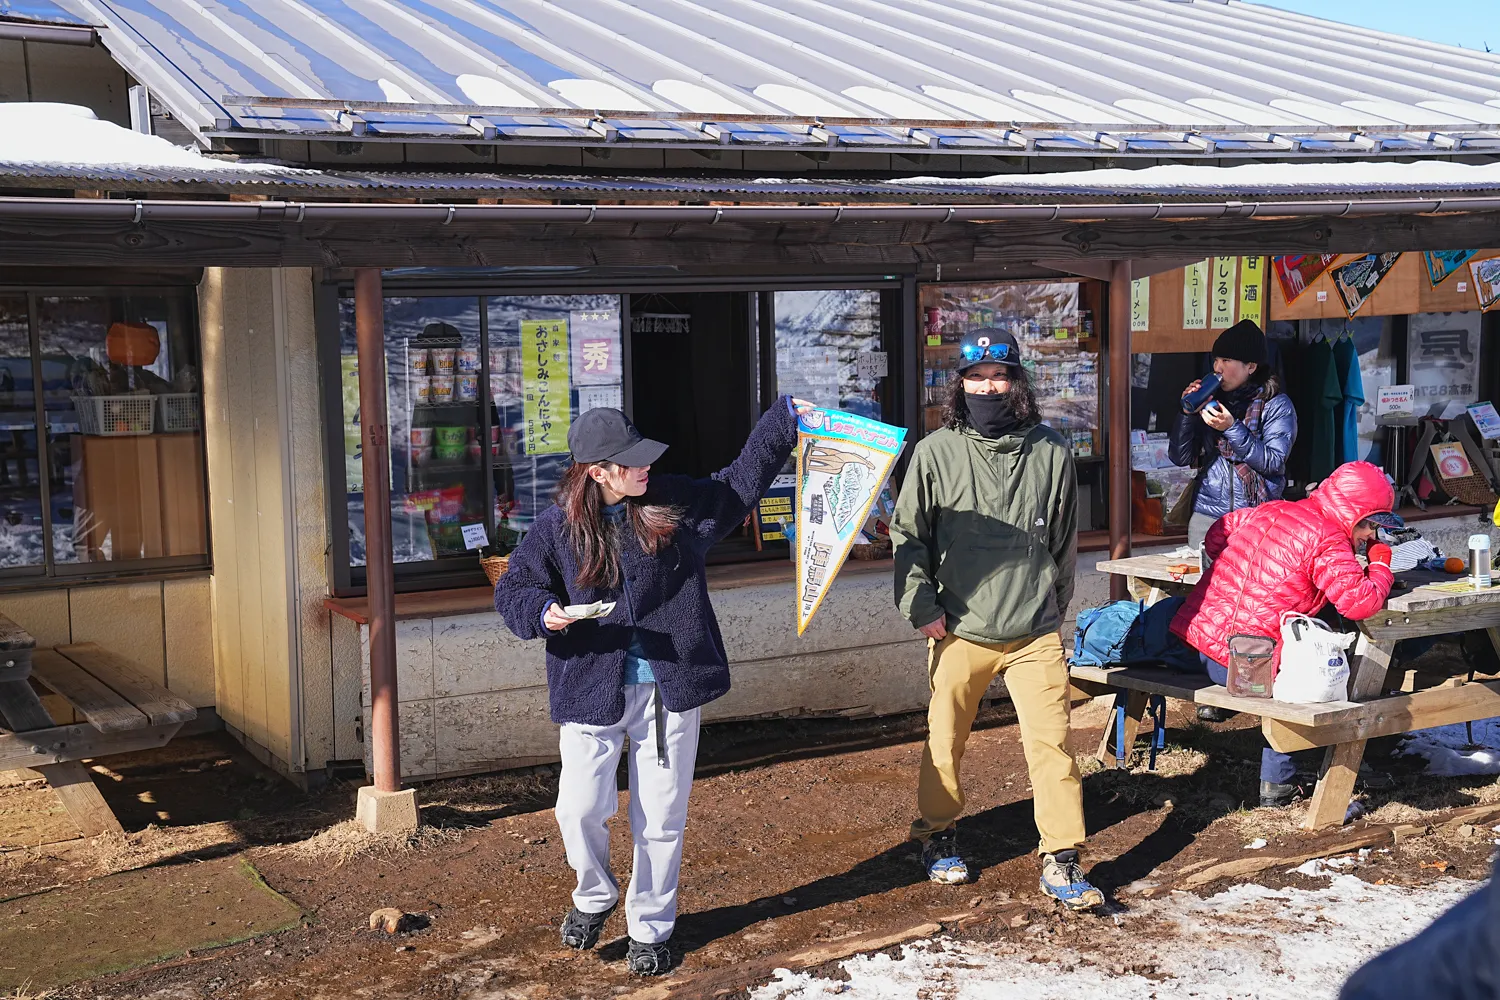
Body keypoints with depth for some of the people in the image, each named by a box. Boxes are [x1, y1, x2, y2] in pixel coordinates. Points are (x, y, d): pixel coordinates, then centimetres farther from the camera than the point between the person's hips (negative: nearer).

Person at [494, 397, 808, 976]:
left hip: (670, 690, 2)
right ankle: (595, 896, 28)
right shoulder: (559, 527, -4)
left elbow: (741, 483, 15)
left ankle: (650, 928, 28)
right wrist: (544, 611, -18)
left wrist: (784, 418, 12)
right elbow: (512, 588, 4)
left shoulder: (675, 503, 2)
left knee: (662, 820, 7)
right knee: (579, 809, -5)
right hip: (592, 690, -1)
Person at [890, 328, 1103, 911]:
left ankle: (1061, 861, 5)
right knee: (945, 742, 11)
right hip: (959, 629, 0)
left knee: (1052, 742, -4)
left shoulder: (1050, 453, 1)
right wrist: (920, 606, -1)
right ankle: (937, 835, 33)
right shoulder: (936, 453, -3)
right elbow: (908, 534, 4)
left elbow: (1064, 541, 13)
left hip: (1036, 632, 1)